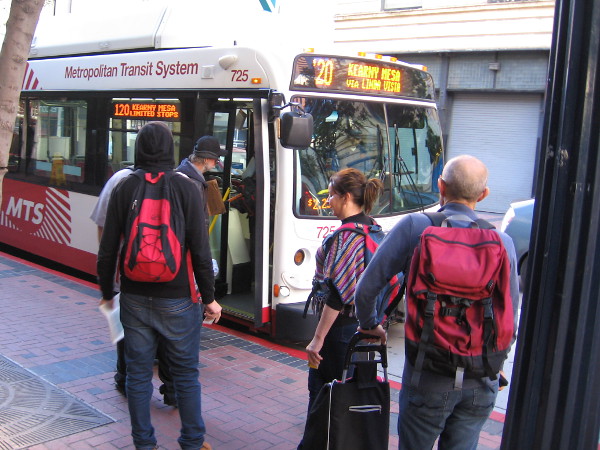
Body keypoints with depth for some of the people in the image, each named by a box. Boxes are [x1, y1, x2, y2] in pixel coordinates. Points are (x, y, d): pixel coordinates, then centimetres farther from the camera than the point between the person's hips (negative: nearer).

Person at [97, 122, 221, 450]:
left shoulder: (124, 188, -3)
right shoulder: (184, 187, -9)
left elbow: (108, 249, 0)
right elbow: (200, 249, -10)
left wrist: (107, 292, 14)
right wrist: (209, 297, 0)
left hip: (135, 298, 2)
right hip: (177, 300, -2)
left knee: (138, 373, 13)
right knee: (185, 373, 12)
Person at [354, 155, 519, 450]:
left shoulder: (414, 227, -10)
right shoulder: (503, 243, -2)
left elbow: (367, 288, -11)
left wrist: (369, 325, 10)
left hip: (429, 378, -3)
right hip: (482, 383, 3)